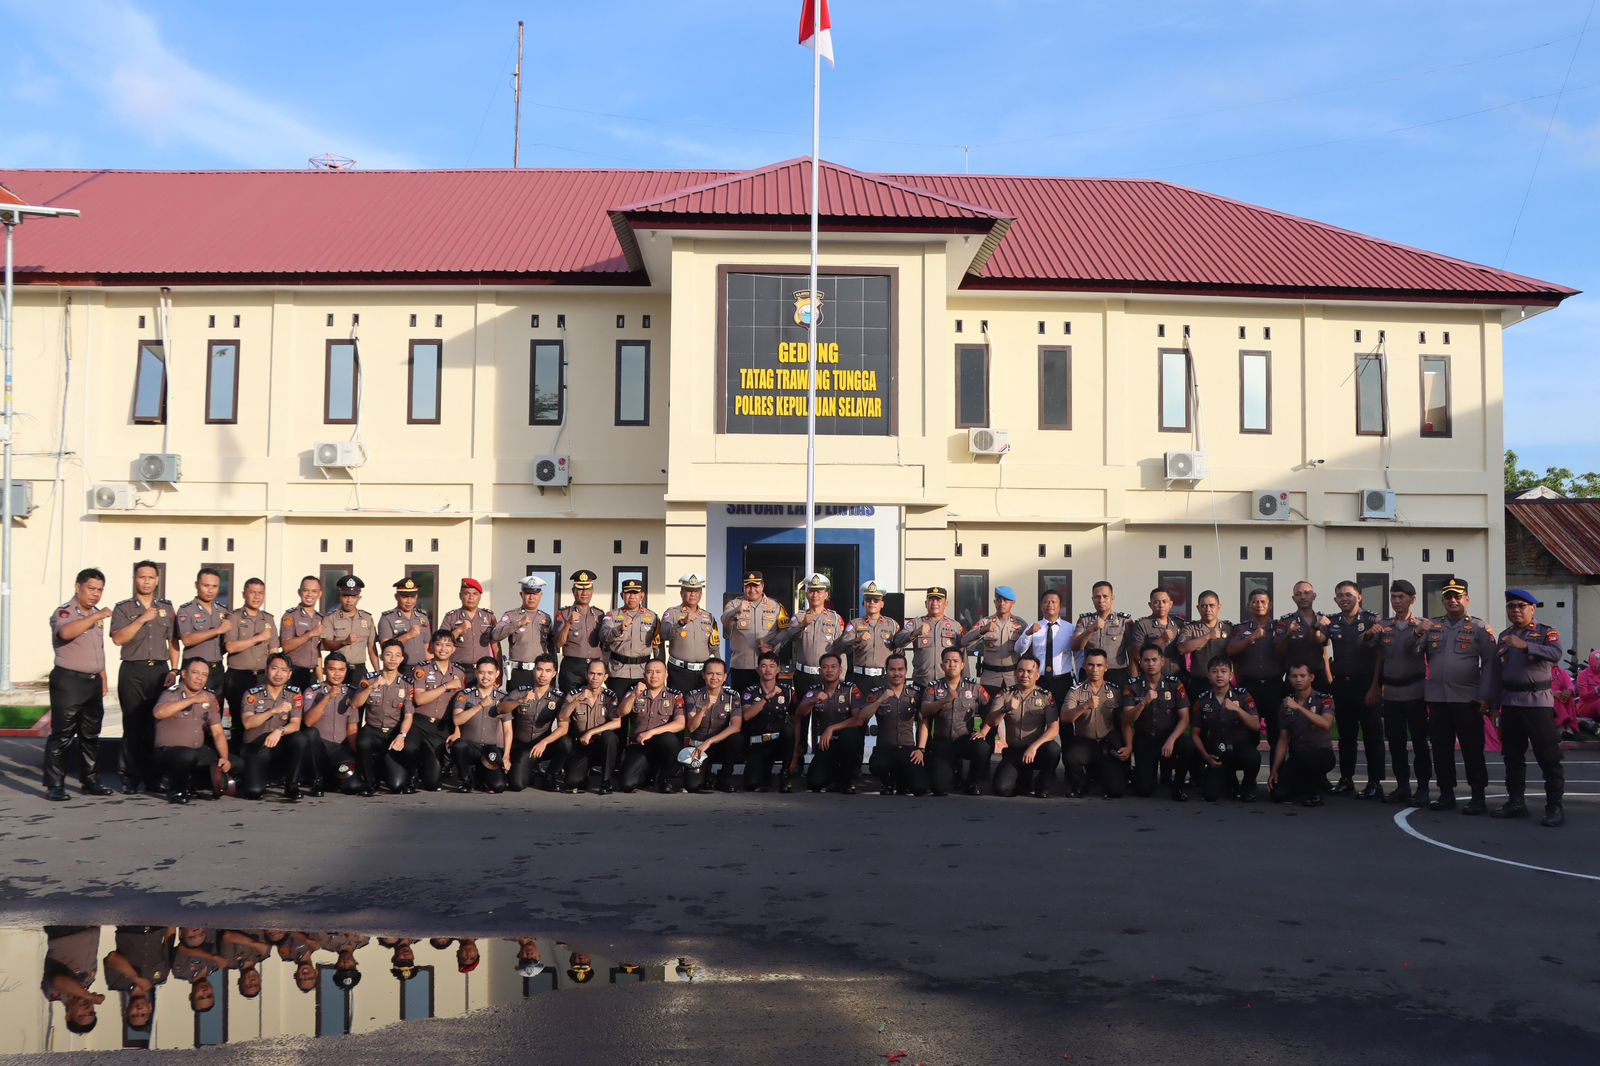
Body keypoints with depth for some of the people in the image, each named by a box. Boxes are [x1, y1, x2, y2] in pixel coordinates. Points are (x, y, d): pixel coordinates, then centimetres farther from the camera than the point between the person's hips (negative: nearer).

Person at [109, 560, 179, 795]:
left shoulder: (167, 607, 13)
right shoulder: (123, 608, 4)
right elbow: (118, 638, -10)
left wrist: (174, 670, 5)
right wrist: (142, 619, -17)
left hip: (159, 670, 2)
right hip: (132, 671, -2)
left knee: (157, 724, 1)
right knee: (133, 725, 0)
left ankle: (152, 775, 9)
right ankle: (131, 778, 4)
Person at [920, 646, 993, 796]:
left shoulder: (974, 687, 5)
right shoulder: (933, 688, 4)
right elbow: (925, 710, -13)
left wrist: (983, 732, -13)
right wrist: (945, 700, -28)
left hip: (966, 739, 0)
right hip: (942, 742, 0)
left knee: (983, 748, -35)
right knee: (939, 787, -17)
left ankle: (975, 782, -3)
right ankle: (955, 772, 22)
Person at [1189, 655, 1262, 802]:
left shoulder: (1243, 695, -4)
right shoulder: (1202, 700, 0)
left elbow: (1256, 726, -13)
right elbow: (1195, 733, 5)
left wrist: (1237, 709, -27)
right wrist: (1206, 756, -7)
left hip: (1241, 748, -1)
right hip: (1216, 754, 1)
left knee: (1253, 757, -37)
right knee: (1210, 795, -18)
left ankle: (1248, 787, -2)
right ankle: (1229, 778, 20)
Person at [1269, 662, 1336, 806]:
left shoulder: (1324, 699, -5)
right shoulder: (1287, 703, 7)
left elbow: (1326, 724, -26)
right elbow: (1283, 740, 8)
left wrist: (1299, 707, -31)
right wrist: (1274, 770, 0)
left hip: (1322, 754, -4)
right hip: (1297, 758, 4)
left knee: (1303, 752, -38)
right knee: (1279, 795, -16)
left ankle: (1316, 792, -10)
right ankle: (1315, 781, 16)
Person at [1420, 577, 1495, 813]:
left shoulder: (1479, 627, 2)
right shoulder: (1431, 626, 12)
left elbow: (1489, 663, -2)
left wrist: (1484, 696, -10)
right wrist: (1418, 633, -8)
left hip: (1467, 699, -3)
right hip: (1437, 698, 4)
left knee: (1472, 749, 0)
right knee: (1440, 748, 7)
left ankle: (1478, 797, 8)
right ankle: (1446, 794, 17)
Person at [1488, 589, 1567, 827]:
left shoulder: (1546, 632, -1)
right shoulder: (1504, 636, 14)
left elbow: (1556, 654, -22)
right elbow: (1495, 671, 14)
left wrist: (1525, 645, -34)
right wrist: (1492, 702, 10)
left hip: (1537, 701, -5)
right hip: (1510, 702, 5)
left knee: (1548, 756, -5)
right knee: (1512, 755, 10)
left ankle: (1554, 806, -1)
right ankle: (1515, 802, 19)